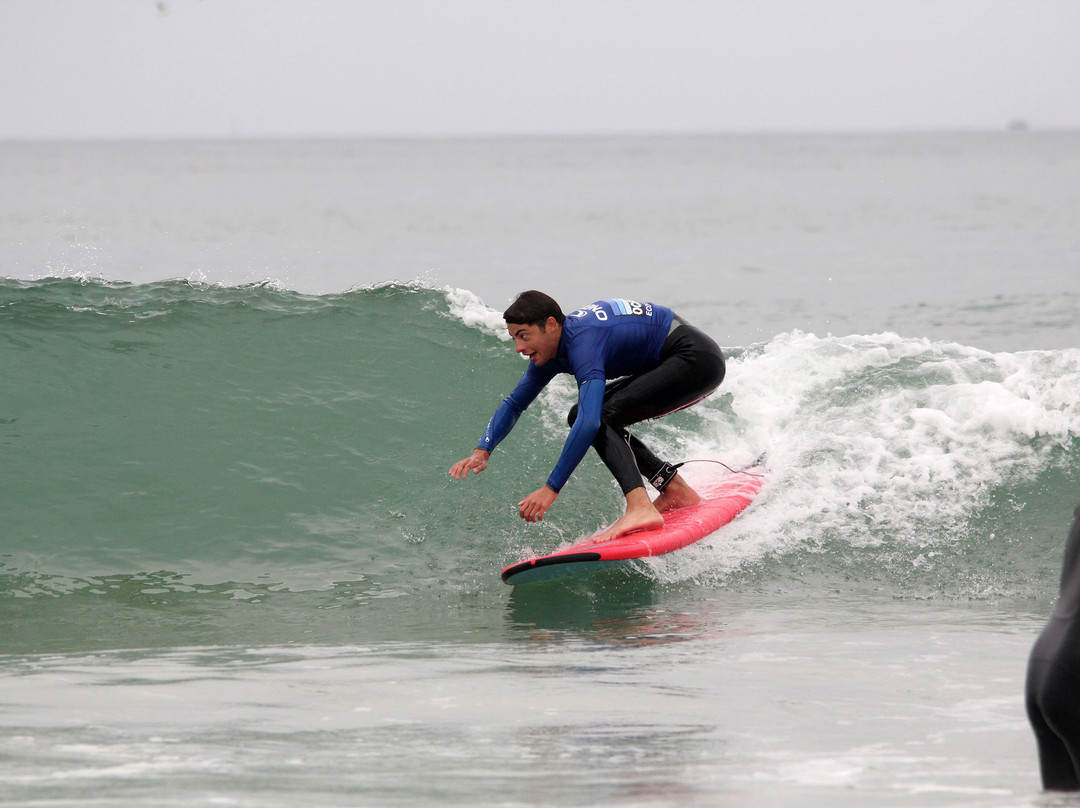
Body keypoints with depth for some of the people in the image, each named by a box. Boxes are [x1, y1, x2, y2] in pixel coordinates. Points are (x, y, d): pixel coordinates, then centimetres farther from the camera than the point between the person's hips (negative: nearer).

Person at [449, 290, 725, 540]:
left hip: (697, 360, -10)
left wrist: (551, 489, -36)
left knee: (601, 416, -24)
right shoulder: (551, 349, 2)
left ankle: (640, 508, -39)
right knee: (580, 417, 12)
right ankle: (676, 490, 13)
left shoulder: (583, 344, -27)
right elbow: (514, 403, 14)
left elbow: (589, 423, -37)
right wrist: (482, 451, -2)